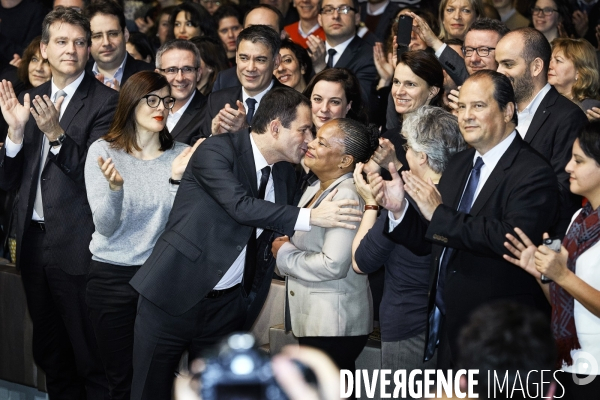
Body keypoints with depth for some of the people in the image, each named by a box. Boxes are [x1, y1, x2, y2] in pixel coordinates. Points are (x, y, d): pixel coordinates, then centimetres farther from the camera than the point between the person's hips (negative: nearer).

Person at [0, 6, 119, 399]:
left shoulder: (105, 101, -8)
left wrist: (56, 133, -26)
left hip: (76, 245, -6)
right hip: (34, 241, 6)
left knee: (90, 355, 1)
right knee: (50, 352, 16)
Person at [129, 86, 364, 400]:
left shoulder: (284, 173, 8)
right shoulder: (216, 150, -13)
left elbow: (279, 230, 17)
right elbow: (241, 206, -27)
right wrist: (310, 217, -28)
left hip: (227, 306, 6)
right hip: (174, 294, -6)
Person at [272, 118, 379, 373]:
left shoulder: (346, 196, -19)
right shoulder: (315, 189, 12)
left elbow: (333, 265, -26)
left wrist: (284, 254, -12)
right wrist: (283, 246, -2)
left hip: (334, 325, -10)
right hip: (313, 320, 10)